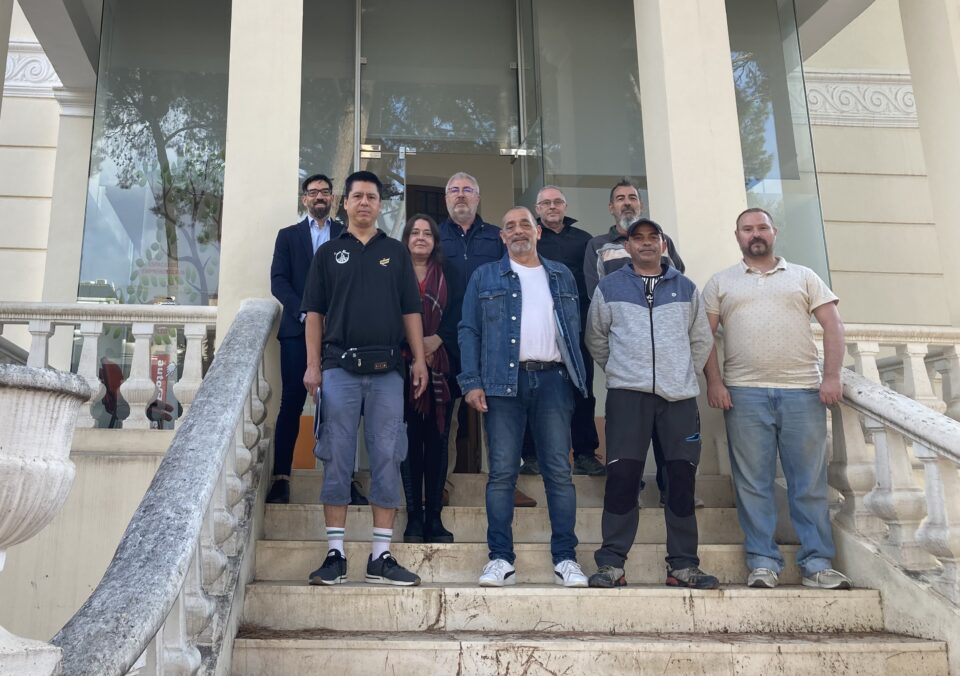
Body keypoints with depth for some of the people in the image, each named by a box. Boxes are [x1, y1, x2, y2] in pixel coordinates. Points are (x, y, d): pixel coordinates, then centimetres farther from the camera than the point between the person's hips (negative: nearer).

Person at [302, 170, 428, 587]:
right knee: (337, 461, 0)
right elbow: (314, 312, 8)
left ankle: (381, 557, 7)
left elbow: (410, 310, 11)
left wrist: (419, 359, 1)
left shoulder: (396, 253, 14)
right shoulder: (328, 253, 11)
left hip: (386, 369, 1)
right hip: (339, 367, -1)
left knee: (387, 460, 1)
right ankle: (334, 554, 7)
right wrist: (312, 365, -2)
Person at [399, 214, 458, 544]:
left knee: (436, 439, 0)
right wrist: (409, 348, -8)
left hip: (438, 366, 1)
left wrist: (437, 339, -10)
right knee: (410, 439, -1)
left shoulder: (447, 277, 11)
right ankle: (414, 516, 4)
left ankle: (434, 516, 5)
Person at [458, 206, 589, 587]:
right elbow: (469, 331, 6)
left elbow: (574, 330, 17)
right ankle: (500, 559, 3)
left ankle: (565, 559, 3)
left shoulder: (562, 277, 19)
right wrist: (471, 383, -5)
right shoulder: (485, 277, 13)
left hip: (553, 379, 1)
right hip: (504, 382, -1)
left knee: (559, 470, -2)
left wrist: (578, 379, 6)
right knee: (502, 472, -2)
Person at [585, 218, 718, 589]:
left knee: (682, 479, 3)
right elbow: (596, 339, 15)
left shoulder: (685, 288, 14)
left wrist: (684, 374, 14)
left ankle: (683, 565, 11)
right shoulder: (609, 287, 8)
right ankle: (611, 562, 1)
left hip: (679, 395, 2)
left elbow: (701, 340, 19)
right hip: (628, 393, -2)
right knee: (622, 477, -5)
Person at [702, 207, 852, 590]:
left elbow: (832, 325, 8)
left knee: (810, 482, 2)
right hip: (744, 393, 0)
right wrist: (713, 382, -4)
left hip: (803, 390, 1)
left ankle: (817, 563, 9)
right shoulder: (721, 283, 13)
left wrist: (832, 375, -3)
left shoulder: (803, 276, 15)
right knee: (753, 483, 1)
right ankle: (762, 562, 8)